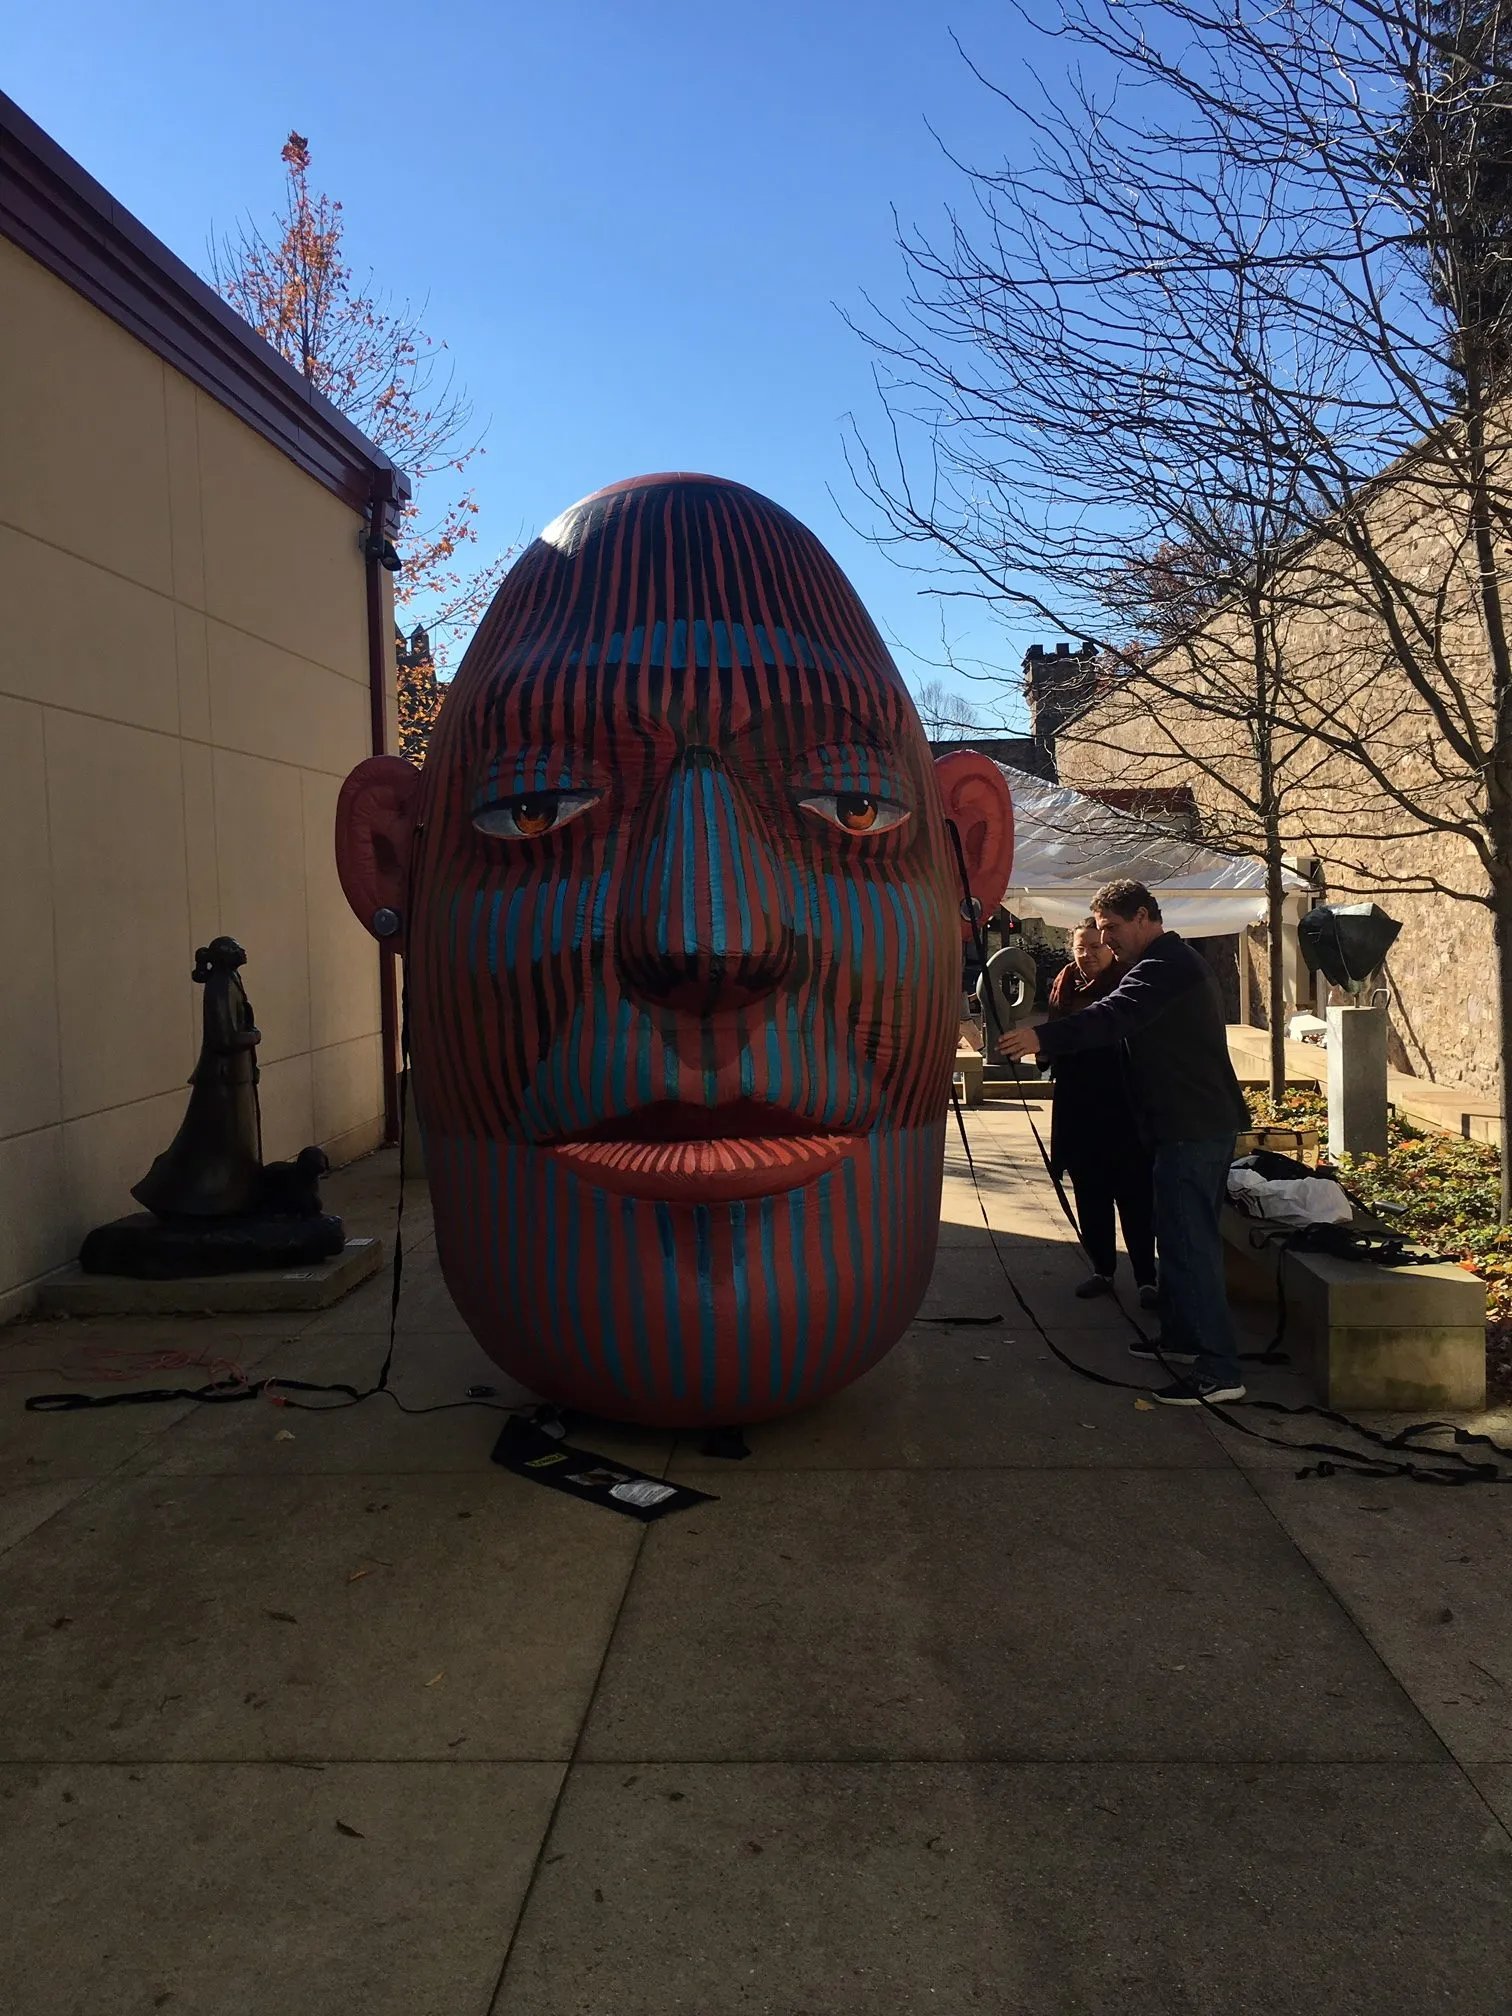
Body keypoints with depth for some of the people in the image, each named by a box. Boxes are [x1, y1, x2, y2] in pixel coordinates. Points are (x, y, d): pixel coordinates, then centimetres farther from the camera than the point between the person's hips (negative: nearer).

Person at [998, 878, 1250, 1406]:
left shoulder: (1165, 966, -15)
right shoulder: (1173, 963, 20)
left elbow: (1112, 1018, -31)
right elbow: (1123, 1025, 18)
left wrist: (1043, 1038, -39)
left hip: (1193, 1127, -11)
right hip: (1197, 1123, 11)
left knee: (1189, 1242, -11)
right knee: (1182, 1236, 18)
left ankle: (1219, 1372, -9)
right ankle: (1182, 1337, 29)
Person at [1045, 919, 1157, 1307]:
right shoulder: (1065, 983, 8)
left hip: (1124, 1110, -5)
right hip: (1078, 1108, 5)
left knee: (1135, 1196, -1)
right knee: (1090, 1195, 11)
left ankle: (1146, 1277, 7)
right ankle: (1102, 1270, 24)